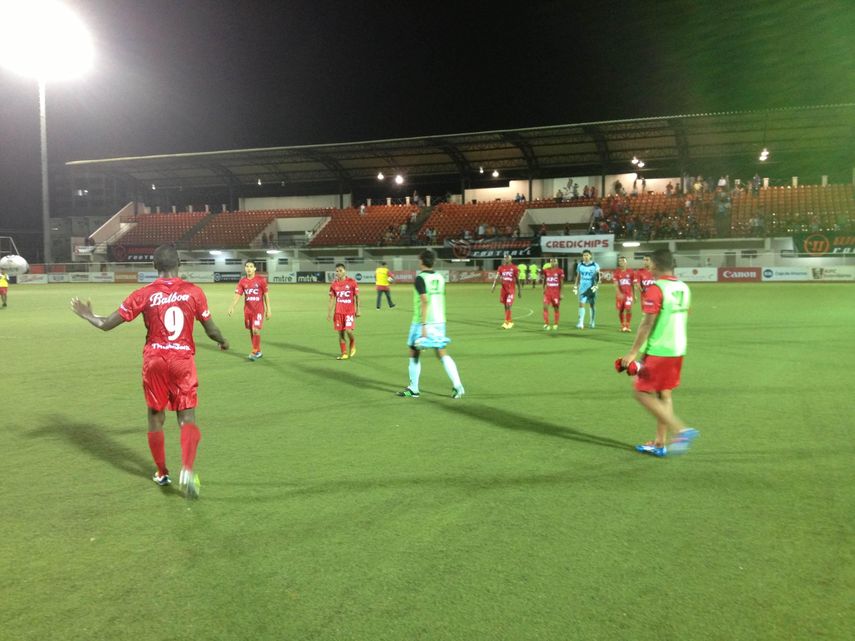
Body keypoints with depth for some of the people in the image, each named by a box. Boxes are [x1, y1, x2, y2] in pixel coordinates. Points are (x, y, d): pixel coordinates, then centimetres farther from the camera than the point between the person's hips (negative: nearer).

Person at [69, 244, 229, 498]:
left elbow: (107, 324, -1)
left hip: (154, 361, 1)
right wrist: (224, 342, 26)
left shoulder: (144, 294, -5)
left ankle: (162, 473, 28)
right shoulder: (193, 292, -4)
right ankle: (188, 469, -20)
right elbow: (211, 329, 4)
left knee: (156, 418, 17)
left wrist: (88, 315, 20)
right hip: (183, 361, -1)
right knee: (188, 418, 2)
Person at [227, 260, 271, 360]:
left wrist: (268, 310, -4)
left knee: (256, 330, -15)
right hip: (247, 310, 4)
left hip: (259, 309, -4)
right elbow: (237, 295, -5)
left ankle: (255, 352, -3)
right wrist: (231, 307, -20)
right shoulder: (242, 281, 2)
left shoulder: (261, 280, -5)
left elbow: (266, 295, -1)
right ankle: (258, 352, 22)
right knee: (251, 331, 9)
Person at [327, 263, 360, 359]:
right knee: (340, 333, 4)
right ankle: (344, 353, 13)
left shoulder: (352, 282, -4)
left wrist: (357, 310, -4)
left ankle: (353, 346, 15)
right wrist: (329, 312, 4)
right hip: (338, 312, 4)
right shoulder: (334, 284, 5)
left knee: (348, 330, -15)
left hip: (350, 311, -3)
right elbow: (332, 299, 9)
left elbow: (357, 297, 0)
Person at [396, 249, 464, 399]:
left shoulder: (420, 278, -12)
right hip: (439, 321, 6)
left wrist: (423, 325, -22)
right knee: (442, 354, 8)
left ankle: (413, 389, 14)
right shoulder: (440, 278, 9)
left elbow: (425, 301, -21)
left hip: (423, 322, -6)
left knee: (414, 354, 8)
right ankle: (457, 386, -3)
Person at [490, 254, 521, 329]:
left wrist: (519, 291, 2)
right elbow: (497, 277, -1)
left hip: (511, 289, -4)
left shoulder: (514, 268, -4)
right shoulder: (501, 267, 6)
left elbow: (517, 280, 1)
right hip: (504, 288, 4)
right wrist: (494, 285, -17)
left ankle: (506, 323, -8)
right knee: (506, 306, 10)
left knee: (508, 306, -11)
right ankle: (510, 321, 24)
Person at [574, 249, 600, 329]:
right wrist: (575, 286, 10)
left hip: (591, 288, -1)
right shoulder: (580, 265, 5)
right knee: (581, 304, -10)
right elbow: (578, 277, 13)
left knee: (592, 305, 8)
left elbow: (598, 277, 0)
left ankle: (592, 322, 21)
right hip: (582, 288, 1)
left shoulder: (595, 265, -2)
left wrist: (596, 286, -12)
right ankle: (581, 323, -14)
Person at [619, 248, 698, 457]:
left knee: (643, 393, -1)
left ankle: (681, 430, -9)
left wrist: (633, 352, -13)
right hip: (677, 350, 8)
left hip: (658, 351, -8)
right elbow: (682, 319, 15)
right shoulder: (683, 288, 9)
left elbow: (647, 324, -18)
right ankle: (661, 443, 18)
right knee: (664, 395, 14)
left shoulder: (656, 289, -15)